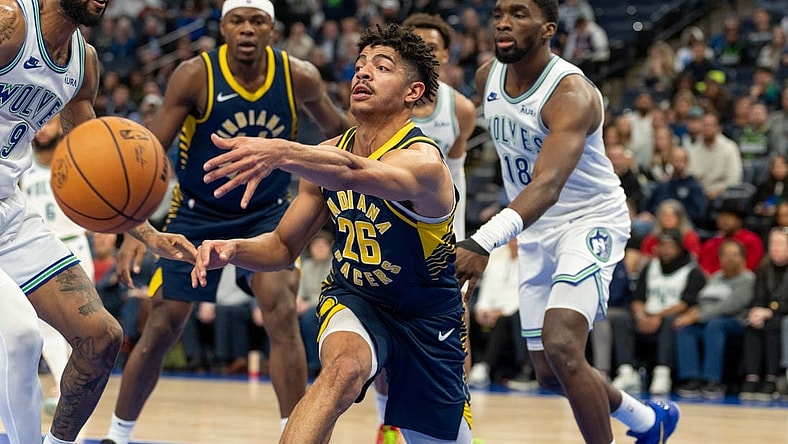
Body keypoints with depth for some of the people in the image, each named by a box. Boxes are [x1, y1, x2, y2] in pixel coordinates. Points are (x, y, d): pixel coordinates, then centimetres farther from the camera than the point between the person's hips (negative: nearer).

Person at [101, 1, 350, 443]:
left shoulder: (300, 77, -14)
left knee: (282, 312, -21)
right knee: (161, 330, 4)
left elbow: (338, 130, 6)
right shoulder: (195, 76, -20)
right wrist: (135, 229, -34)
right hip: (198, 213, -1)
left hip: (267, 213, 1)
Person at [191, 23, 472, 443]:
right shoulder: (329, 155, -7)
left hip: (428, 315, -2)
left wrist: (282, 153, -71)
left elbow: (355, 174, -52)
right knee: (344, 367, -33)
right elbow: (283, 246, 2)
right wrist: (233, 249, -21)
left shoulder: (423, 161, -28)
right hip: (353, 296, 2)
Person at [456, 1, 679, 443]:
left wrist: (483, 242, -57)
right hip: (536, 231, 8)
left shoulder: (572, 93, -28)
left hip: (590, 220, -8)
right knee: (550, 372, 12)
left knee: (561, 348, -28)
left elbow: (548, 185, -43)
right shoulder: (488, 76, -5)